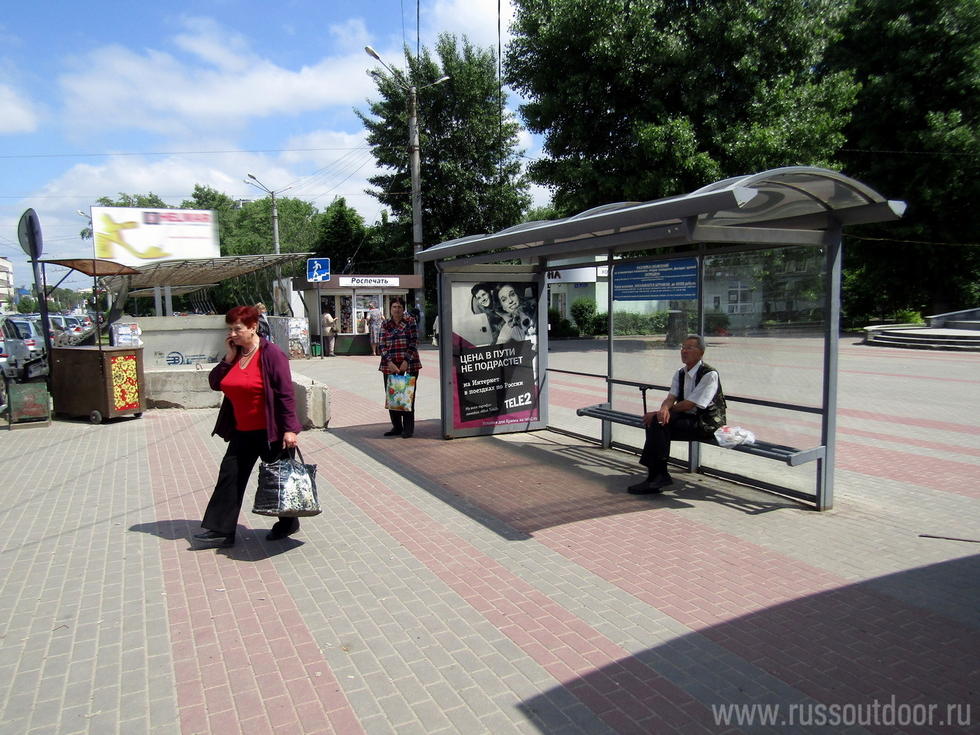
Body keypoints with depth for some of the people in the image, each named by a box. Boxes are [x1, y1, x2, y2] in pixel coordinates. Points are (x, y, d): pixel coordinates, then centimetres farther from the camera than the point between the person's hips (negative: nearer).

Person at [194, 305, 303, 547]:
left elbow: (285, 393, -18)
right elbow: (215, 383, 7)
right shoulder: (234, 354, 6)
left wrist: (289, 429, -21)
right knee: (230, 476, 7)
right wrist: (228, 358, -6)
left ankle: (288, 524, 27)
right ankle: (221, 530, 15)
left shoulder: (271, 354, -15)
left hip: (270, 431, -7)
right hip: (242, 431, 7)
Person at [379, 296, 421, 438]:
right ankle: (396, 427, 17)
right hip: (389, 366, 3)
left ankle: (408, 428, 7)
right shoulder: (385, 324, 9)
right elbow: (383, 346, 3)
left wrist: (406, 361, -13)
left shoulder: (410, 322, 1)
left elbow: (414, 343, -4)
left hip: (409, 365, -3)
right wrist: (390, 362, -11)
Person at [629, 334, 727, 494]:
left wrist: (661, 412, -17)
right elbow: (671, 397, 2)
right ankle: (656, 475, -18)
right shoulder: (680, 373, 11)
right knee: (656, 421, -20)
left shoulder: (710, 374, -14)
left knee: (659, 423, -26)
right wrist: (664, 409, -23)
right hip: (687, 419, 7)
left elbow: (689, 404, -19)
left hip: (706, 424, -7)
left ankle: (658, 475, -18)